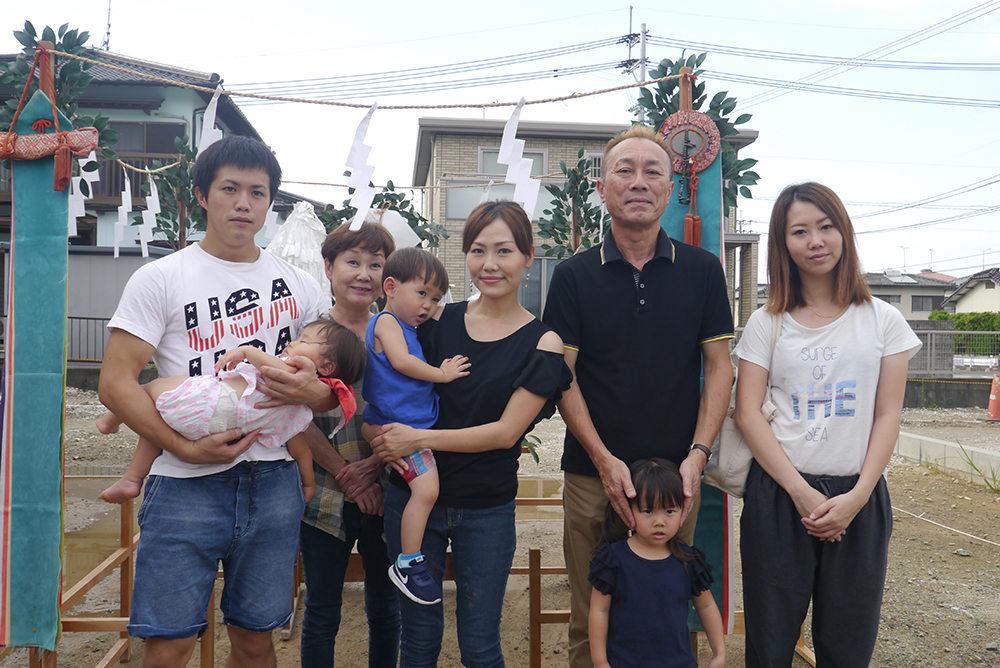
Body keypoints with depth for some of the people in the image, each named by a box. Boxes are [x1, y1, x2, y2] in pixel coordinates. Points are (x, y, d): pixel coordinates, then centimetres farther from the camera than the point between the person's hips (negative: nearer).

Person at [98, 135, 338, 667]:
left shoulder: (300, 287, 10)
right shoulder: (160, 279, 0)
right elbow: (115, 384, -6)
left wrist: (313, 392, -11)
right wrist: (187, 448, -17)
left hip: (273, 480, 3)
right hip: (185, 484, -3)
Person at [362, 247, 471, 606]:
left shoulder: (408, 328, 21)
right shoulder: (386, 321, -7)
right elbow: (401, 361, -20)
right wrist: (441, 374, -11)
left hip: (419, 423, 10)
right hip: (401, 426, -10)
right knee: (427, 488, -19)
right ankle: (408, 564, -8)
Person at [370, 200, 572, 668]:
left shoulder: (542, 343, -6)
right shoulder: (438, 321, 1)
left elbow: (507, 431, -12)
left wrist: (420, 439, -17)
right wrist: (376, 454, -8)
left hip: (487, 510, -2)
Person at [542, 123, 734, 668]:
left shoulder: (702, 270, 4)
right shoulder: (574, 276, 2)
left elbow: (719, 367, 3)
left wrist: (697, 455, -8)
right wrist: (604, 460, -10)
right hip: (593, 474, 0)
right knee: (590, 620, 8)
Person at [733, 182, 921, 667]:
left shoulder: (882, 320, 6)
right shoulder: (767, 323, 3)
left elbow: (888, 416, 2)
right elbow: (747, 413, -3)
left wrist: (857, 497, -9)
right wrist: (802, 492, -11)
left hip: (859, 498, 1)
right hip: (778, 494, -1)